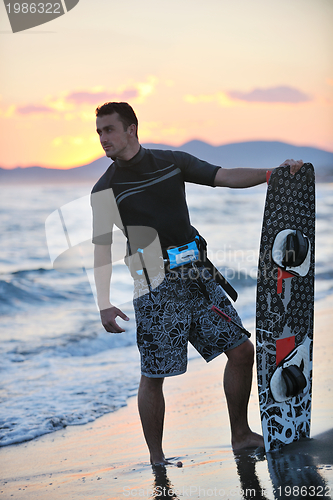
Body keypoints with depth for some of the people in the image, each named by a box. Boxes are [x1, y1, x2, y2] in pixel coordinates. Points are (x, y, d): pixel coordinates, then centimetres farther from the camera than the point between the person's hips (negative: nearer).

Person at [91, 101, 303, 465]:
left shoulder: (173, 162, 8)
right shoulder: (105, 189, 1)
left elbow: (226, 177, 5)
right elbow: (102, 249, -2)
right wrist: (104, 304, -12)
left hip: (197, 275, 4)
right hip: (155, 286, -4)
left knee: (241, 350, 5)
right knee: (154, 375, -3)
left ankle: (241, 435, 21)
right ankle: (156, 460, 11)